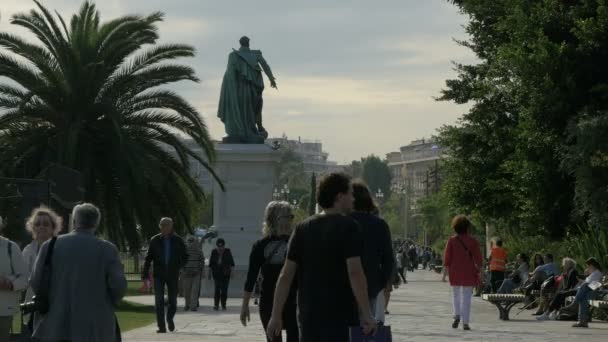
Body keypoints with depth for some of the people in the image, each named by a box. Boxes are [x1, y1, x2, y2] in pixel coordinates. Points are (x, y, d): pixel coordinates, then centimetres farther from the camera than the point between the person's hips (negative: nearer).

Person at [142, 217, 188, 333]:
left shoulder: (178, 241, 1)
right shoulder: (155, 240, 0)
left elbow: (185, 257, 9)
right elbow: (148, 258, 3)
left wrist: (178, 267, -7)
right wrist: (145, 273, -6)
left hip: (173, 275, 1)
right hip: (159, 275, -1)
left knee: (172, 301, 7)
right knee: (159, 301, -7)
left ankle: (169, 318, 35)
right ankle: (161, 326, -4)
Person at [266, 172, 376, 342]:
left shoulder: (302, 228, 8)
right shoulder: (348, 226, -7)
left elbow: (286, 274, 4)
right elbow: (354, 272, -17)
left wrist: (276, 315, 6)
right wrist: (366, 314, -17)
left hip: (308, 316, 5)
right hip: (341, 316, -5)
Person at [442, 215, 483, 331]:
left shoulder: (451, 241, -1)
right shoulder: (472, 241, -2)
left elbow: (447, 258, -4)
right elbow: (478, 258, -3)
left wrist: (445, 272, 0)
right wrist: (479, 272, 3)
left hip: (455, 273, 1)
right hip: (469, 273, -1)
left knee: (456, 295, 18)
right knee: (466, 297, 2)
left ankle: (457, 316, -1)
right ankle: (465, 322, -3)